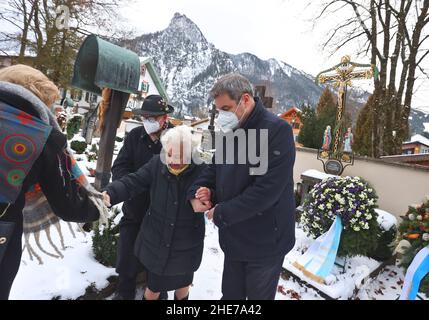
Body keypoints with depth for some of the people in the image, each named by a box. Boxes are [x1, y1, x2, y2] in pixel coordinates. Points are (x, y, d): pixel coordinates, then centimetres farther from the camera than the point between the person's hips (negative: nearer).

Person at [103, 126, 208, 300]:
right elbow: (132, 182, -14)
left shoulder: (202, 170, -18)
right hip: (156, 242, 1)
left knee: (182, 286, 26)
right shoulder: (156, 164, -11)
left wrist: (208, 199, -33)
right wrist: (110, 194, -32)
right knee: (153, 287, 21)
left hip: (186, 246, -1)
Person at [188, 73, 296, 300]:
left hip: (265, 240, -6)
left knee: (258, 295, 15)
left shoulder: (277, 130, -19)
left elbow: (267, 189, -26)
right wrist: (198, 191, -8)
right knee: (230, 295, 22)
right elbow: (215, 168, 13)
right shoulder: (230, 131, 6)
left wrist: (222, 213, -19)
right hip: (234, 238, 7)